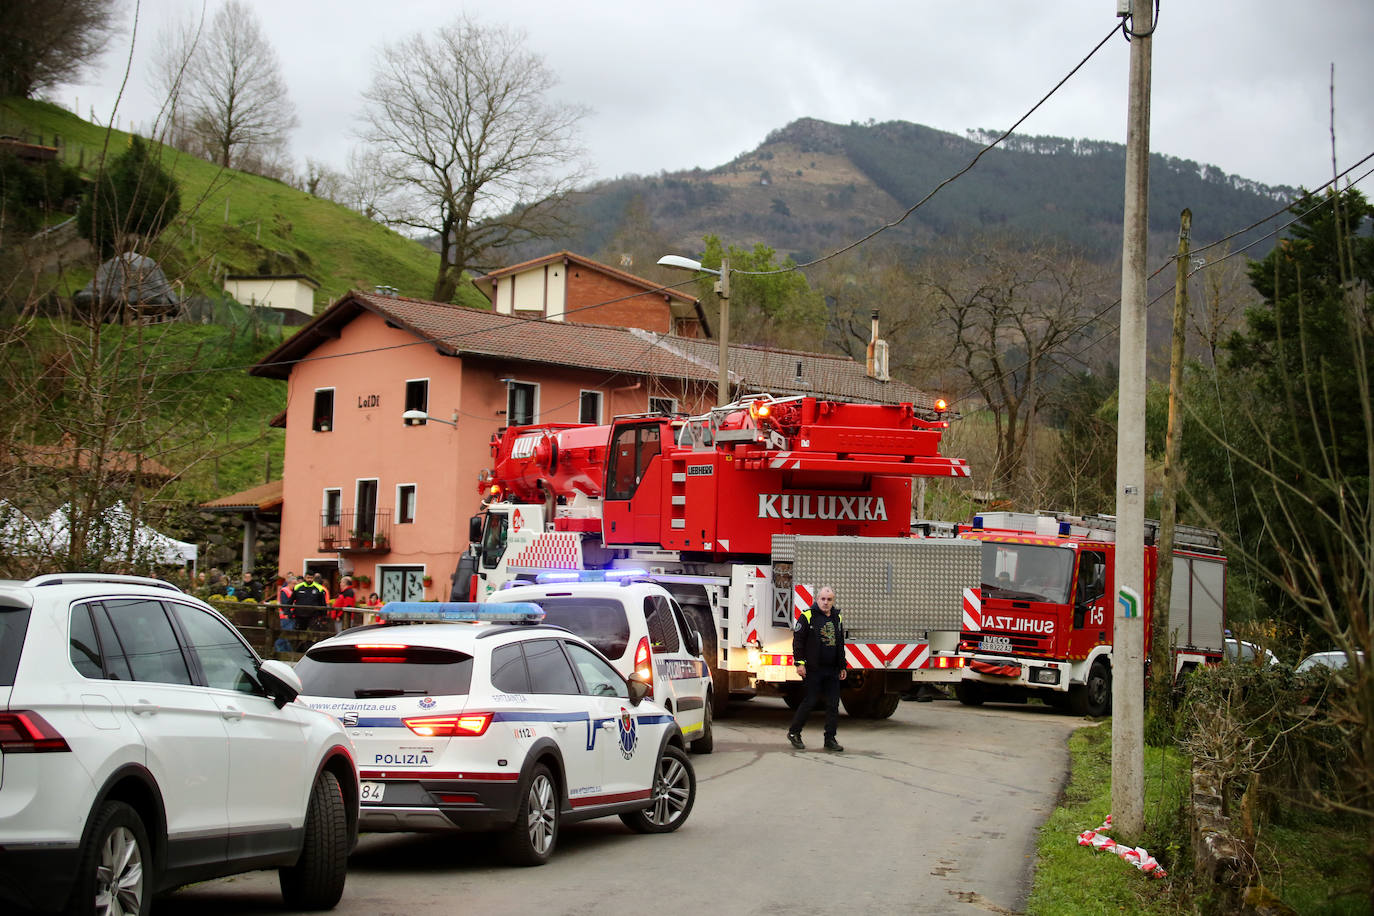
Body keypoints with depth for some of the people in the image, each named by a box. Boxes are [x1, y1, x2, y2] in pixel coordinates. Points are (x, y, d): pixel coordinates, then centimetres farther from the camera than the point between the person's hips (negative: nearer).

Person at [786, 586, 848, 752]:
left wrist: (843, 666, 20)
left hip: (832, 670, 6)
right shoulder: (807, 616, -4)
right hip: (813, 669, -6)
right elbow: (798, 640, -6)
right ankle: (793, 733, 14)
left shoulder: (837, 618, 15)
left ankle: (830, 739, 8)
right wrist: (800, 663, -12)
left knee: (833, 705, 2)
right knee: (810, 701, -3)